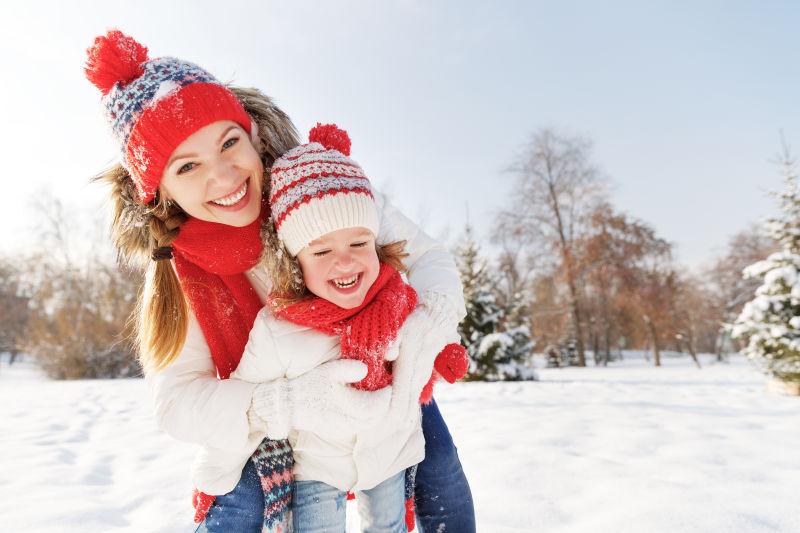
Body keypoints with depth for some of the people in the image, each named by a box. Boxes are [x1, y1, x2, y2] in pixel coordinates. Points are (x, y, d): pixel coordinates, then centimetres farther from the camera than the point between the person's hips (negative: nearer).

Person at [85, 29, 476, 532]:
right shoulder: (177, 274, -21)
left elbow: (429, 257, -23)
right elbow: (178, 399, -26)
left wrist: (424, 327, -46)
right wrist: (294, 401, -44)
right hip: (279, 394, 1)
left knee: (441, 475, 0)